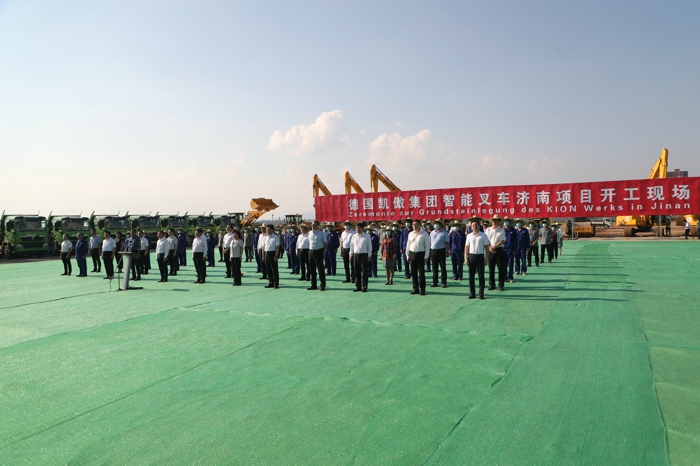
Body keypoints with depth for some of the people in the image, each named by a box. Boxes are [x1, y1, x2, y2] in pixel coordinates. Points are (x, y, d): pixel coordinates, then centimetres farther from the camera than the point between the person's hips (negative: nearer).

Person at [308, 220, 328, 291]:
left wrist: (322, 250, -2)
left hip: (318, 252, -6)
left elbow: (326, 243, -2)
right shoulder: (310, 233, 10)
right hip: (311, 252, 6)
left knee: (320, 269, -3)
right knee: (312, 269, 9)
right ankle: (313, 285, 19)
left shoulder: (321, 233, -5)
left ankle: (323, 285, 3)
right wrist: (310, 249, 10)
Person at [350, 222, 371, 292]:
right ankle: (358, 287, 14)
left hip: (363, 255, -4)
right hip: (355, 255, 4)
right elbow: (352, 246, 16)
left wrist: (369, 256, -2)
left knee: (364, 272, -2)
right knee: (357, 272, 6)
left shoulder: (366, 236, 0)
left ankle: (364, 287, 4)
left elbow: (369, 246, 2)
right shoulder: (354, 236, 10)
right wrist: (351, 254, 12)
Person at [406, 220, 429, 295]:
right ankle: (415, 289, 16)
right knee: (413, 273, 7)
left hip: (421, 254, -4)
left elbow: (427, 246, -4)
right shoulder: (410, 234, 10)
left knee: (421, 273, -1)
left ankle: (422, 289, 6)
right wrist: (407, 255, 9)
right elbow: (408, 245, 14)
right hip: (412, 254, 4)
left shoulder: (424, 234, -3)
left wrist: (426, 256, -10)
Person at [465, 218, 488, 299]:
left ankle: (481, 293, 9)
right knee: (471, 276, 5)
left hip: (480, 256, -2)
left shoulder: (483, 235, 0)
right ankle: (472, 293, 13)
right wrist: (466, 258, 1)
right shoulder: (469, 236, 7)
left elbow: (487, 247, 0)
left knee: (481, 276, 2)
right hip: (471, 256, 2)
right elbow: (466, 247, 8)